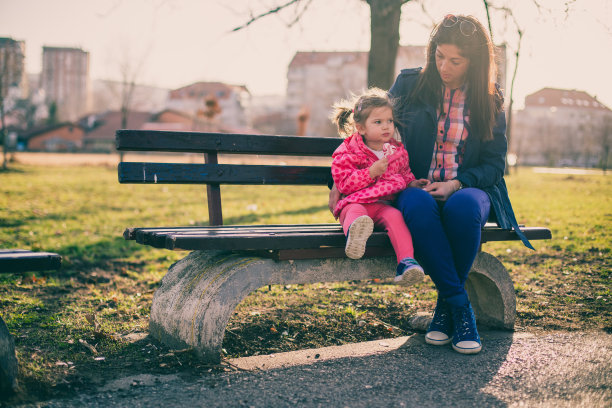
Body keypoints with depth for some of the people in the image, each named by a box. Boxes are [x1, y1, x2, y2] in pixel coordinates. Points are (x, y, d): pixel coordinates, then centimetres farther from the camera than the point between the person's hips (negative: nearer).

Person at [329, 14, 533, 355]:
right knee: (417, 206, -37)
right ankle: (460, 307, -29)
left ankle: (445, 306, -18)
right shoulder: (410, 84, 7)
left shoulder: (491, 100, 8)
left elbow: (495, 163, 8)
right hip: (416, 187, 0)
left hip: (469, 189, 0)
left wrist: (456, 184, -11)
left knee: (463, 206, -37)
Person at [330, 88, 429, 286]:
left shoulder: (397, 151, 16)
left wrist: (412, 183, 8)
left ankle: (406, 261, -40)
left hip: (384, 204, 3)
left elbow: (405, 173, 31)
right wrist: (371, 172, -17)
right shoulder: (347, 153, 1)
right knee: (355, 211, -36)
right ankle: (354, 233, -72)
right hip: (355, 202, -3)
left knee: (394, 215, -30)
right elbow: (344, 184, -8)